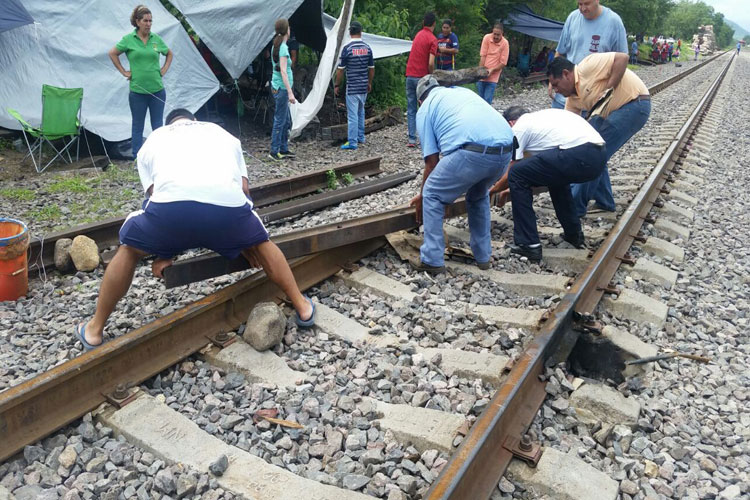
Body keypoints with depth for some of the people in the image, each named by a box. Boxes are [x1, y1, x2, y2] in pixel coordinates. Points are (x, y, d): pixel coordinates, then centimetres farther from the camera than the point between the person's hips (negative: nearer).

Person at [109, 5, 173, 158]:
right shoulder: (129, 39, -2)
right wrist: (124, 72, 2)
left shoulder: (156, 39, 4)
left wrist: (164, 69, 8)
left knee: (158, 125, 7)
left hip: (157, 89, 2)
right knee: (137, 126, 6)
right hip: (137, 91, -2)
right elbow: (112, 53, 8)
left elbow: (169, 54, 20)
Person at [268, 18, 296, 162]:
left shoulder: (275, 46, 12)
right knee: (280, 121, -3)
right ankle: (274, 151, 2)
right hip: (282, 88, -9)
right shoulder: (283, 48, -16)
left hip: (277, 88, 9)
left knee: (286, 121, 15)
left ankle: (283, 149, 21)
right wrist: (290, 92, -23)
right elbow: (283, 72, -21)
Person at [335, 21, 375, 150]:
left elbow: (340, 69, -9)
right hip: (364, 86, 5)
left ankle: (352, 142, -4)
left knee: (352, 114, -4)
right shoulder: (367, 48, 3)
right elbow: (371, 68, 9)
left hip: (352, 87, -5)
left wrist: (336, 85, 1)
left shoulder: (347, 48, -11)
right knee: (360, 112, 20)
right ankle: (360, 137, 28)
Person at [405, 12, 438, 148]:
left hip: (410, 76, 5)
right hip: (422, 78, -5)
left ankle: (412, 140, 3)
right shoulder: (432, 39, -9)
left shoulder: (418, 34, 12)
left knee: (411, 110, 6)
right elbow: (431, 63, -18)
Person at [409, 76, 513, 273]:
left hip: (473, 152, -6)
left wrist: (422, 195, 30)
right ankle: (483, 256, 35)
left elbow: (432, 161, 15)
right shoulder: (464, 91, 37)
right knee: (479, 196, 32)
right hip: (505, 150, 6)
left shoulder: (425, 108, 20)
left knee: (432, 195, 16)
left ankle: (432, 260, 16)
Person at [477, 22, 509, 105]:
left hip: (493, 77, -3)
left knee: (487, 100, -10)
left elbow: (503, 63, -9)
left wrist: (492, 70, -20)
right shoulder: (487, 37, -5)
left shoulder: (505, 43, -10)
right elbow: (482, 56, -5)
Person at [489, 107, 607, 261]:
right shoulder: (542, 116, 36)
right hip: (600, 156, 9)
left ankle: (528, 245, 2)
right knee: (555, 174, 36)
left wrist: (491, 190, 33)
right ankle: (574, 234, 36)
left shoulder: (518, 128, 11)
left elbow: (509, 175, 13)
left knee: (516, 175, 1)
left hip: (578, 156, -9)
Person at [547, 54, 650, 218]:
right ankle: (604, 202, 22)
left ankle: (575, 207, -3)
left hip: (635, 105, -9)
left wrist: (608, 90, -23)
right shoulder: (573, 97, 10)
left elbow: (622, 58, -23)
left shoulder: (587, 66, -15)